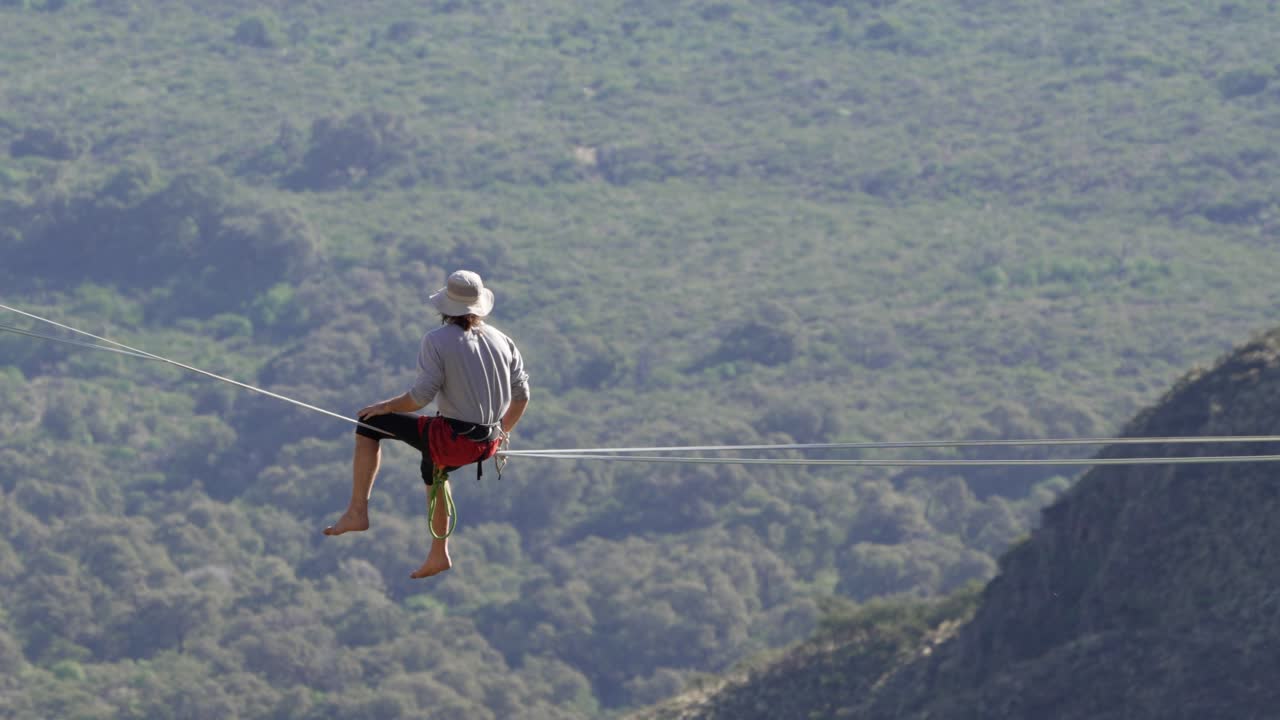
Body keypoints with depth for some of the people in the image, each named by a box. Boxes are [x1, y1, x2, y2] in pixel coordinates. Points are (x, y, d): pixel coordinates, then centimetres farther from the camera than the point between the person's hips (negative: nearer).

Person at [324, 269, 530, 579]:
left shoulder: (438, 340, -13)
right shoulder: (500, 340, 5)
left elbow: (421, 396, -18)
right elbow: (521, 393, 10)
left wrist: (384, 407, 0)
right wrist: (501, 433, 25)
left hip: (453, 440, -7)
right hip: (488, 443, 7)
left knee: (369, 425, 9)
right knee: (433, 467, 39)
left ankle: (357, 512, 7)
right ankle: (438, 555, 46)